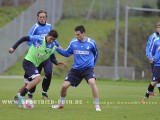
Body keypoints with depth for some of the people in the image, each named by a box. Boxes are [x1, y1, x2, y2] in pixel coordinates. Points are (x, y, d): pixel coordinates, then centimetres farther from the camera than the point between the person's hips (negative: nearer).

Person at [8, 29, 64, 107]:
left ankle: (16, 99, 33)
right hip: (28, 62, -8)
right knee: (38, 78, -25)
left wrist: (56, 62, -16)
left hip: (35, 65, 8)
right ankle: (21, 96, -23)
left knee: (28, 84, 15)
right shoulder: (38, 39, -16)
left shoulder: (52, 47, 0)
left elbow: (52, 58, 6)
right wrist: (14, 47, -10)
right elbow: (24, 38, -9)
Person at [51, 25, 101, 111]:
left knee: (92, 82, -30)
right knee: (64, 86, -3)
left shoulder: (91, 43, -5)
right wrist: (58, 49, -4)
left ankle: (97, 106, -19)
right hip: (76, 69, 3)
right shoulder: (73, 42, 1)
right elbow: (66, 53, 11)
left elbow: (96, 54, 13)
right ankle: (61, 104, 24)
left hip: (88, 68, -3)